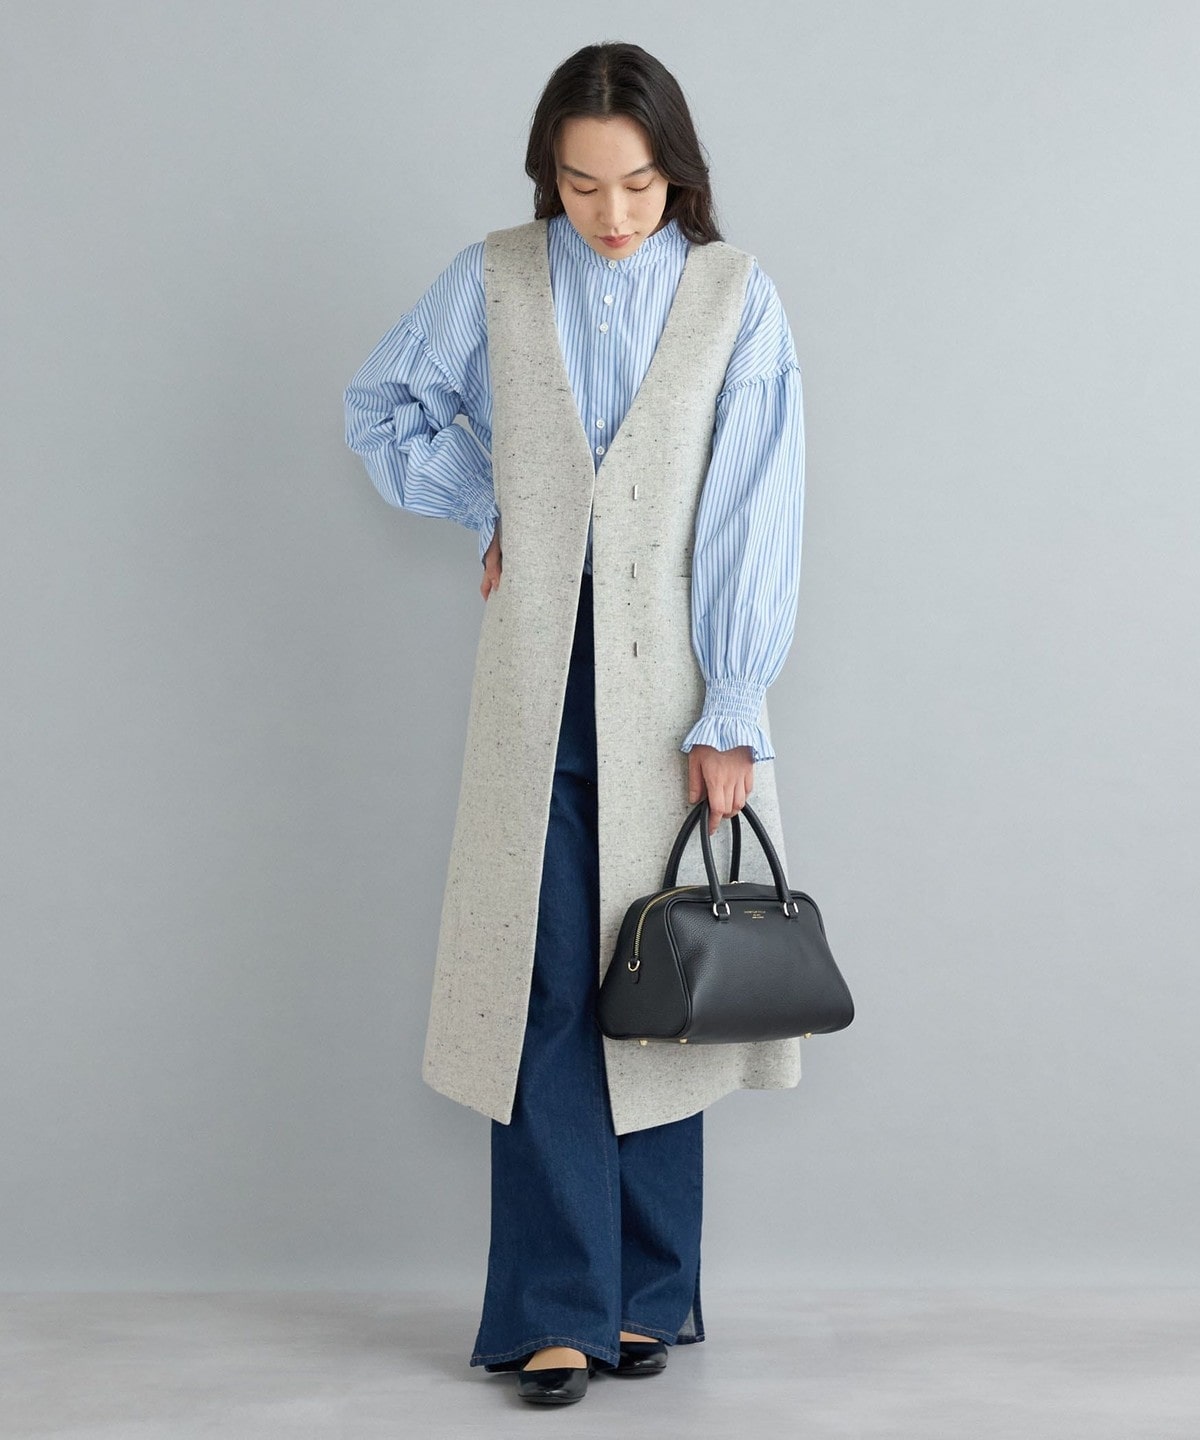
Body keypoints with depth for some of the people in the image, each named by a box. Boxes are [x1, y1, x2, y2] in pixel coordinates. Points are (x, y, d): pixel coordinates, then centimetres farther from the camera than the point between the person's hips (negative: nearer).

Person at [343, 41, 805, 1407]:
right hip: (537, 685, 1)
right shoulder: (494, 280, 3)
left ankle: (651, 1294, 17)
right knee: (545, 992, -2)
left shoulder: (735, 296, -2)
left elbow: (754, 516, -5)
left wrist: (731, 719, -9)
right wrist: (481, 508, 7)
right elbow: (381, 401, 19)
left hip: (673, 682, -1)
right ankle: (558, 1310, 5)